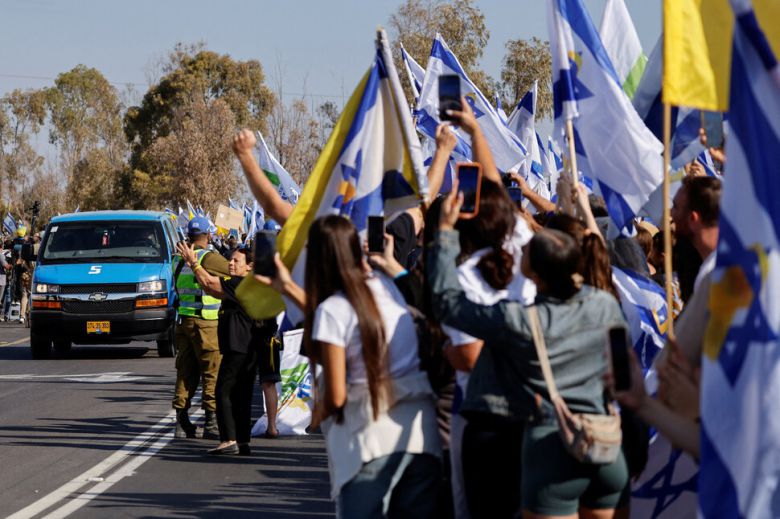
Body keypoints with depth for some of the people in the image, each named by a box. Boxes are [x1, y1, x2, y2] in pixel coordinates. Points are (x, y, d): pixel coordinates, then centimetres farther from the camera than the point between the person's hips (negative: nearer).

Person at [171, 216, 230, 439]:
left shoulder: (178, 259, 10)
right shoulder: (209, 258, -11)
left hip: (183, 321, 7)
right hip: (206, 323, -7)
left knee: (185, 371, 11)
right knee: (213, 372, 0)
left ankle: (181, 422, 11)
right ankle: (212, 420, -1)